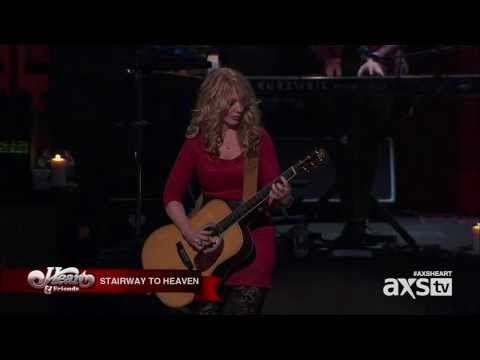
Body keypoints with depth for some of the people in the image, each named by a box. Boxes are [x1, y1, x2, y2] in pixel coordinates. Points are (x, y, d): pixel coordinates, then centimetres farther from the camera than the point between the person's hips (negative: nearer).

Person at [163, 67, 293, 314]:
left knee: (242, 307, -16)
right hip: (209, 236, 1)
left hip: (253, 231, -1)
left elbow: (276, 195, -3)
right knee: (206, 307, -14)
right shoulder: (196, 141, 3)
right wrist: (188, 232, -13)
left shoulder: (258, 137, 1)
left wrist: (283, 196, -27)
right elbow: (171, 195, 3)